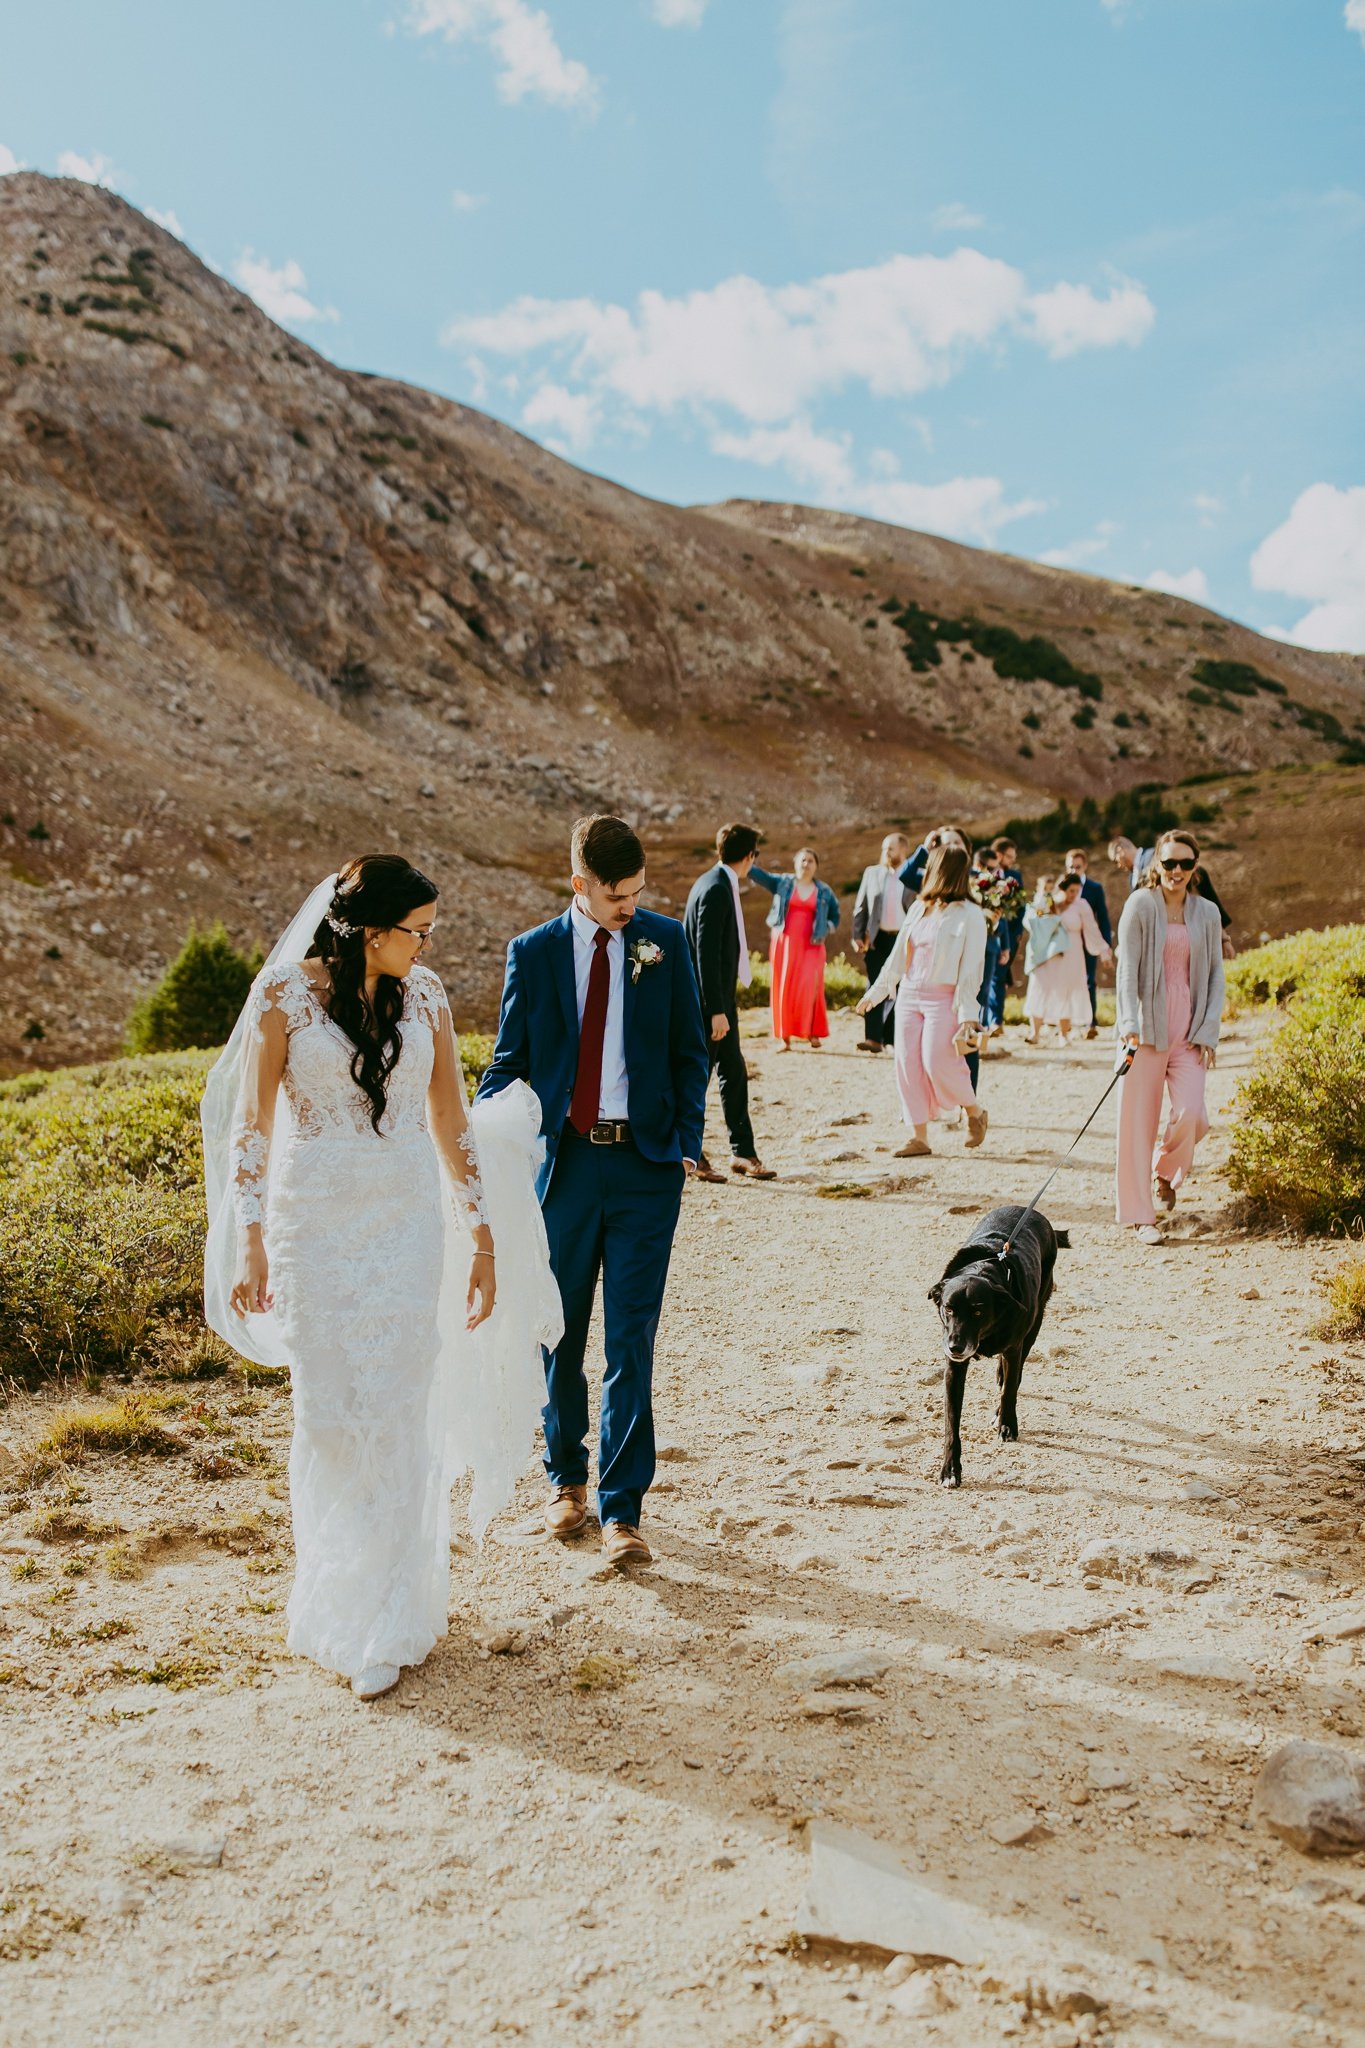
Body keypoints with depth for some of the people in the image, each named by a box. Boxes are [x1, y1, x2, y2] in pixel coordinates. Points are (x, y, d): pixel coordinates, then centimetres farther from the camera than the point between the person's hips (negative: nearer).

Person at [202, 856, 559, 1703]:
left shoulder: (425, 995, 2)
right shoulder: (285, 993, -7)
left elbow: (452, 1123, 7)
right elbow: (252, 1126, -4)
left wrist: (485, 1240, 7)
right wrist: (250, 1242, -10)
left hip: (408, 1223, 2)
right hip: (316, 1224, -2)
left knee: (400, 1417, 0)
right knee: (329, 1415, 6)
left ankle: (385, 1627, 12)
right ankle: (335, 1596, 29)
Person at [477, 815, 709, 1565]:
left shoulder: (664, 941, 3)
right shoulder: (534, 952, 2)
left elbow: (689, 1051, 8)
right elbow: (509, 1062, 6)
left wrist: (687, 1142, -2)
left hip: (645, 1165, -1)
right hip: (562, 1162, 1)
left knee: (631, 1341, -1)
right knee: (560, 1334, 12)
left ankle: (622, 1509, 7)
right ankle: (565, 1478, 32)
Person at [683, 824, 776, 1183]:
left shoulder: (721, 884, 11)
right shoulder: (715, 889, -19)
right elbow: (706, 955, -23)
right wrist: (716, 1011, -23)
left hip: (721, 996, 10)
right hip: (707, 1001, -10)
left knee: (734, 1072, 12)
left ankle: (742, 1151, 18)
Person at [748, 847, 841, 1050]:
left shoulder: (824, 891, 9)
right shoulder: (782, 883, 7)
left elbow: (835, 914, 18)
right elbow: (759, 875, -1)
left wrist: (827, 928, 2)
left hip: (811, 946, 0)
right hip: (785, 942, 0)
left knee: (809, 988, -8)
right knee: (784, 987, -1)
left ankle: (813, 1033, 1)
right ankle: (785, 1036, 2)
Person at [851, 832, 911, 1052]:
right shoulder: (871, 872, 7)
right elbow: (860, 907, 7)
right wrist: (858, 935, -3)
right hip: (877, 938, 1)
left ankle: (889, 1036, 14)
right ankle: (873, 1037, -9)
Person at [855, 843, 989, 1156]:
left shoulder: (970, 915, -5)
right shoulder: (918, 908, 13)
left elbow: (971, 968, -9)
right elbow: (898, 955, 18)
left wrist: (967, 1016, -14)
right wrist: (874, 993, 17)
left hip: (943, 998, -6)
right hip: (908, 995, 6)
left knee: (937, 1062, -12)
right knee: (908, 1064, 1)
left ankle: (975, 1112, 15)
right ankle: (918, 1136, 7)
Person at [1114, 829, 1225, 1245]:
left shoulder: (1207, 914, 9)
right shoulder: (1140, 905, -1)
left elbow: (1216, 974, 11)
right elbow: (1127, 968, -6)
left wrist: (1209, 1030, 1)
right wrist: (1129, 1021, -17)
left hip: (1189, 1029, 3)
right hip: (1146, 1026, -3)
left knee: (1191, 1114, -11)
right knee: (1139, 1120, -1)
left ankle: (1165, 1172, 22)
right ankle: (1139, 1215, 9)